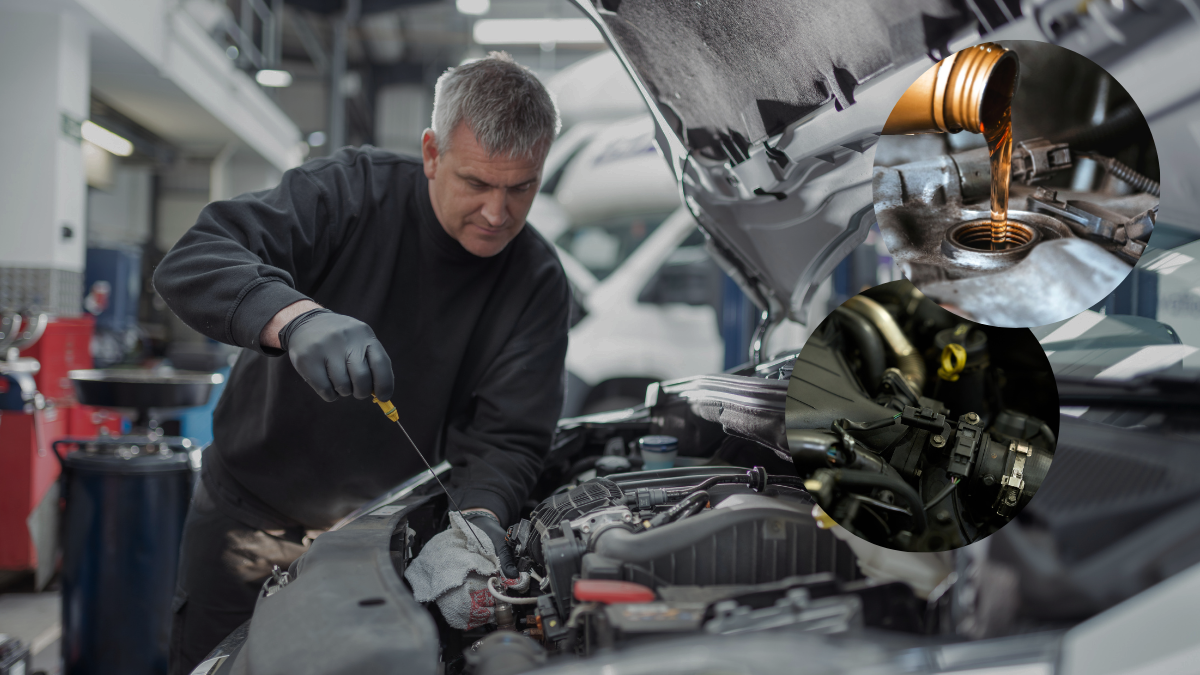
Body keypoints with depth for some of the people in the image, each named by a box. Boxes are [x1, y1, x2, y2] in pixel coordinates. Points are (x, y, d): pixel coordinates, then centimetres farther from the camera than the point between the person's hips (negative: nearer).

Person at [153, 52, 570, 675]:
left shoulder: (538, 286, -10)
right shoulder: (352, 191, -17)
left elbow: (507, 438, -13)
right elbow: (190, 263, -28)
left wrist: (479, 516, -35)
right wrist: (296, 317, -47)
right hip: (249, 515, 0)